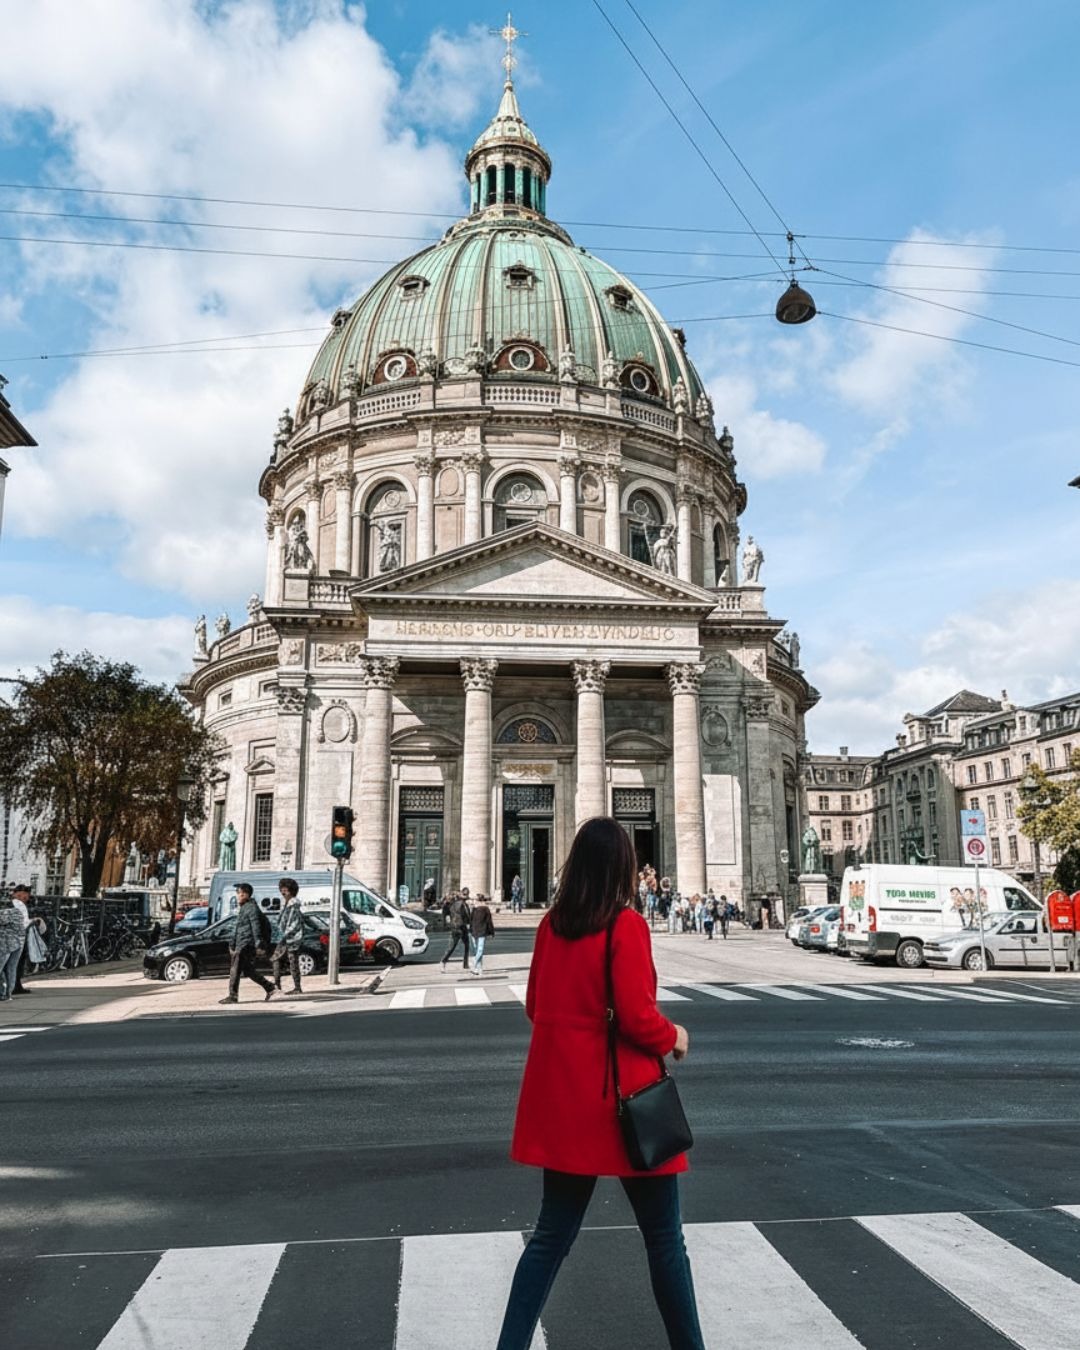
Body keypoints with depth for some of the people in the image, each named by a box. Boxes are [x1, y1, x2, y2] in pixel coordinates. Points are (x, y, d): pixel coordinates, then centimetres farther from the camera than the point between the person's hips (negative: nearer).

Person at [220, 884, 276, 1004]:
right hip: (241, 944, 10)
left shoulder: (252, 907, -9)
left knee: (235, 970, -7)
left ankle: (233, 996, -3)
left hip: (247, 944, -10)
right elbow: (237, 929, 27)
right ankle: (270, 988, 15)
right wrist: (233, 946, 26)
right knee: (248, 970, 11)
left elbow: (256, 927, -17)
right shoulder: (242, 908, 21)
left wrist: (258, 944, -23)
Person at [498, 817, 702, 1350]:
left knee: (552, 1234, 16)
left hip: (563, 1097, 6)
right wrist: (673, 1037, -1)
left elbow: (535, 1006, 10)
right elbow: (637, 1015, -19)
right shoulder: (626, 925, -16)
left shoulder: (551, 923, 2)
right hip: (623, 1097, -6)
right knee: (664, 1238, 12)